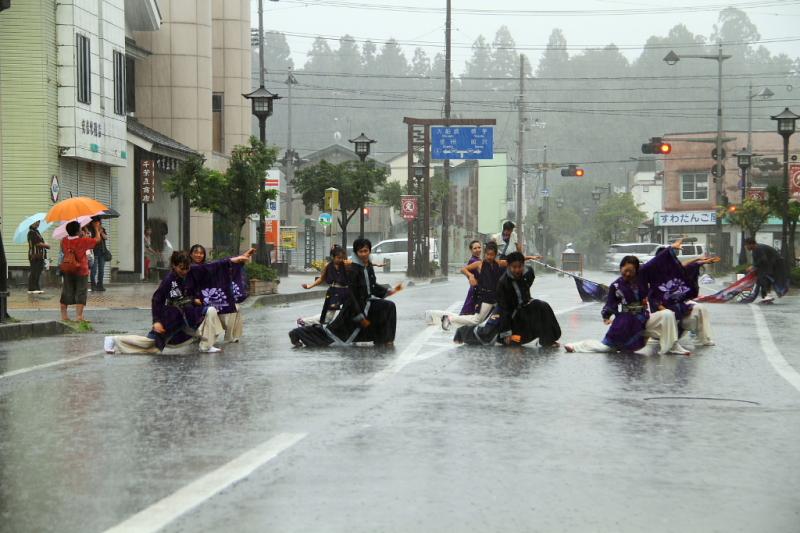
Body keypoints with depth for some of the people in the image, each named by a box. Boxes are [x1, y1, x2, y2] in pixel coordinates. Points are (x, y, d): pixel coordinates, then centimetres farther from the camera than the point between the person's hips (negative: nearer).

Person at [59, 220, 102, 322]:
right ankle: (79, 315, -4)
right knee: (80, 292, 1)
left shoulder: (64, 241, -2)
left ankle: (64, 315, 15)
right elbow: (97, 239, -4)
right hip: (80, 270, -4)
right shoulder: (83, 241, -15)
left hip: (67, 270, 4)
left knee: (66, 292, 12)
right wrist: (96, 228, 10)